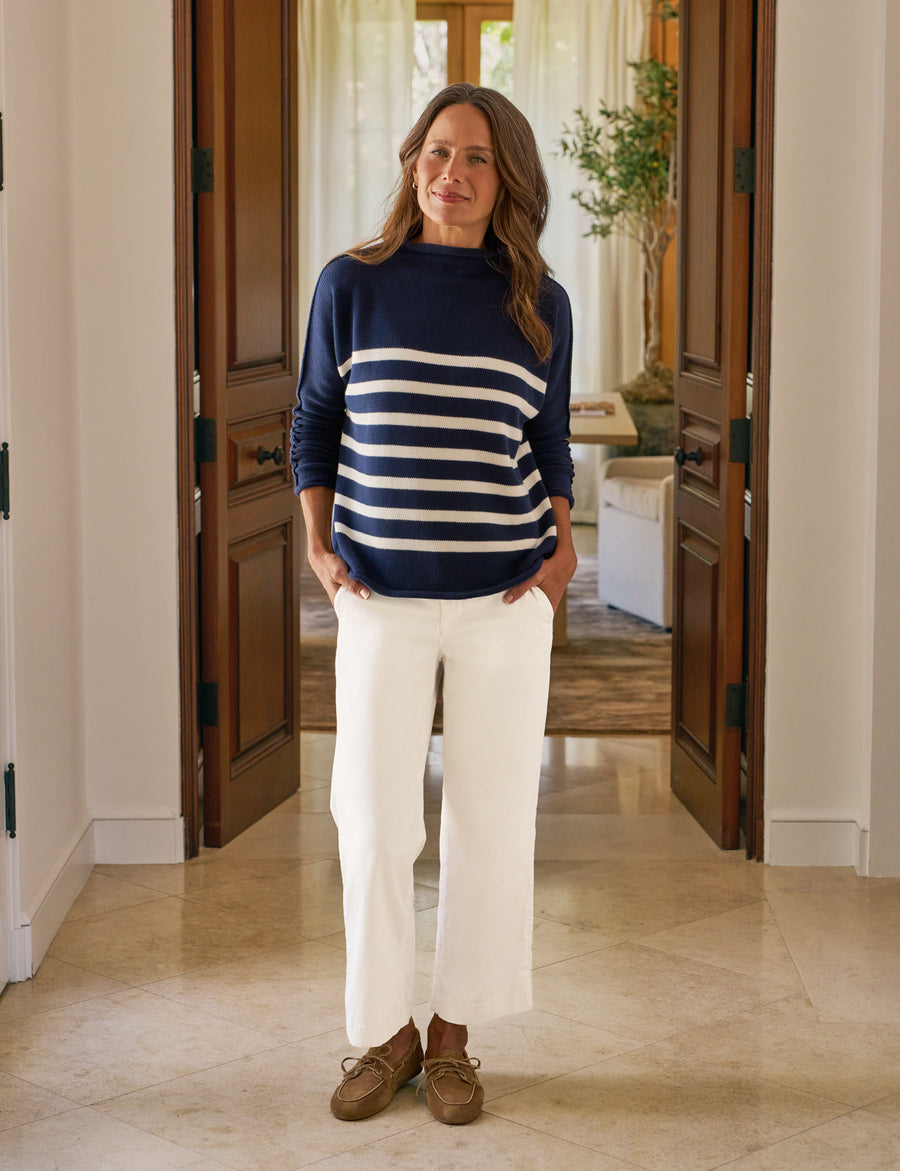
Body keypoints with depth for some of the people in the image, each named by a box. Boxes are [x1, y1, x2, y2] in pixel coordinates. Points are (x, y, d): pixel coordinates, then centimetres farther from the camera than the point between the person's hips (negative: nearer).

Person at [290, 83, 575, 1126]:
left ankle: (452, 1035, 22)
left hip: (507, 600, 1)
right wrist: (318, 544, -1)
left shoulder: (539, 305, 3)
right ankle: (384, 1033, 20)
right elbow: (314, 422, 8)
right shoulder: (352, 286, -1)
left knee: (491, 818, 6)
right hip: (382, 600, -1)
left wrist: (563, 539, -2)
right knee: (373, 822, 2)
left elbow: (551, 443, 13)